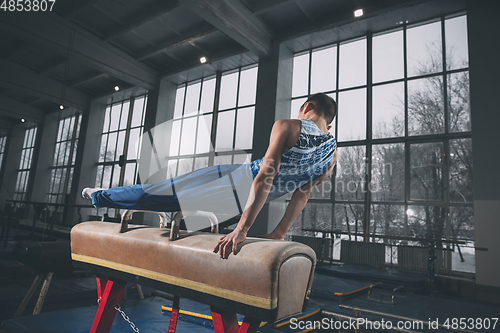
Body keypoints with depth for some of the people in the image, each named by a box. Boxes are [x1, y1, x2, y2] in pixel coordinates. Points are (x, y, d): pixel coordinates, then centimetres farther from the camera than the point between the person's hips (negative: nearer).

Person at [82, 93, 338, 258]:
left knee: (159, 192, 8)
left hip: (237, 181, -7)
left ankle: (99, 196, 25)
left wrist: (242, 228, -30)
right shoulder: (332, 150, 2)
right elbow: (302, 196, 0)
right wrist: (278, 234, 4)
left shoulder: (288, 126, -17)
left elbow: (265, 175, -28)